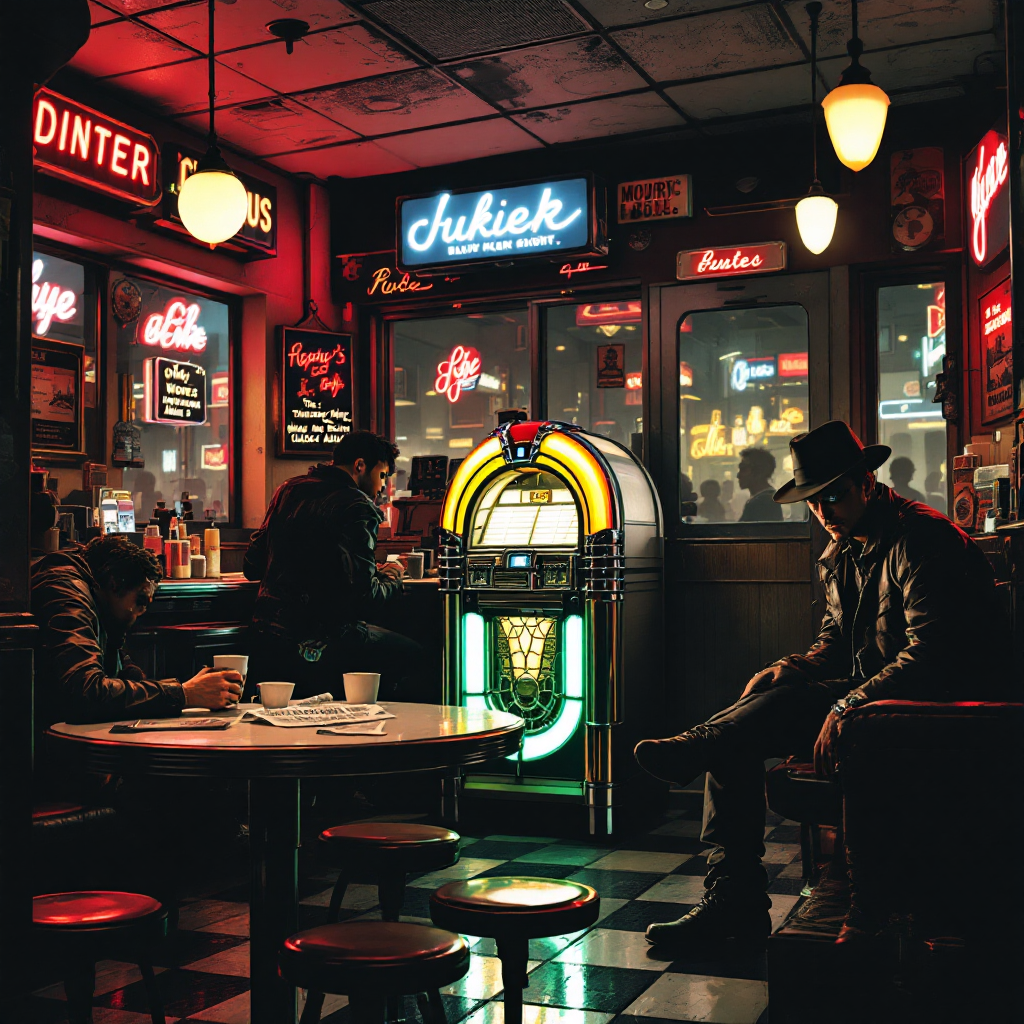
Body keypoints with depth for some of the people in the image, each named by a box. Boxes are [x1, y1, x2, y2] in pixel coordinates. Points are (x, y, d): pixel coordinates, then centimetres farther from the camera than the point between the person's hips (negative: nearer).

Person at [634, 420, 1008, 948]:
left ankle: (694, 747, -6)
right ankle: (734, 899, -6)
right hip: (864, 691, 9)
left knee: (788, 705, -30)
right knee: (737, 738, -6)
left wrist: (849, 706, -28)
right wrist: (790, 669, -1)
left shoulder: (923, 538, -15)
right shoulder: (838, 555, 12)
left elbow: (931, 652, -24)